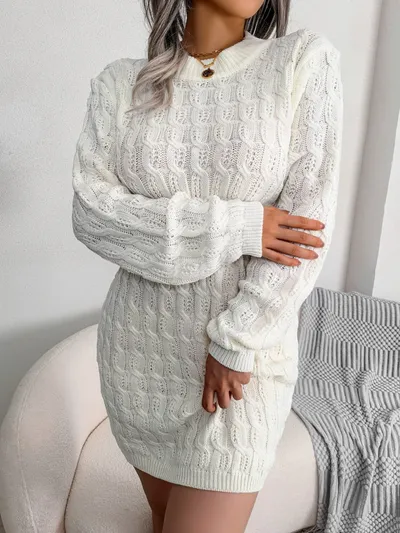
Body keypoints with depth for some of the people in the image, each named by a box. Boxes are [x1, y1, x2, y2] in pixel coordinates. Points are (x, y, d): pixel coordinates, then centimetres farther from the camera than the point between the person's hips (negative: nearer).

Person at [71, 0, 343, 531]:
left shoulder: (305, 60, -4)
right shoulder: (119, 84, 0)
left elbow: (311, 221, -10)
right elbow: (90, 212, -10)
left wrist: (234, 343, -13)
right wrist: (233, 227, -20)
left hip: (246, 351, -2)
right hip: (138, 348, 2)